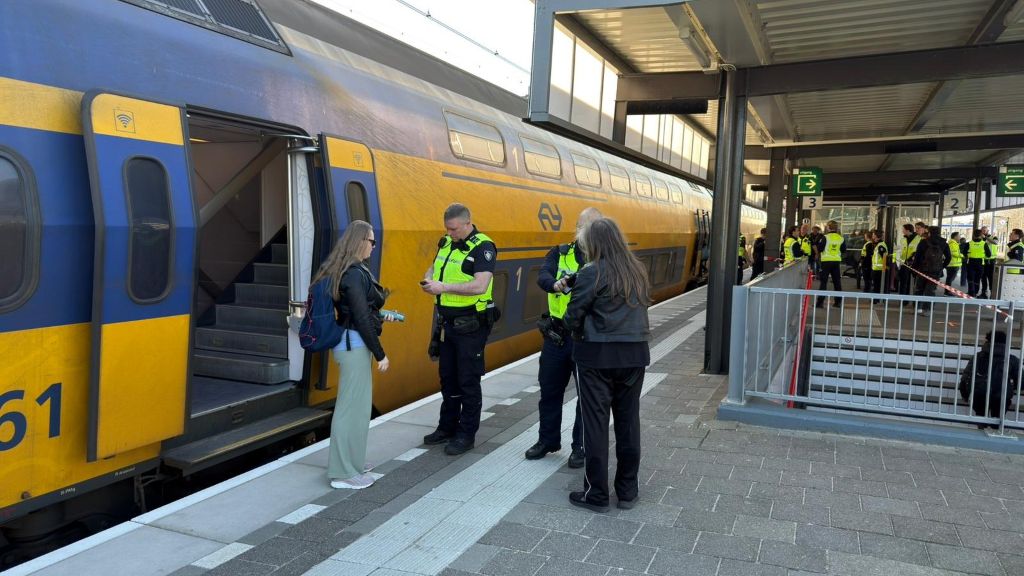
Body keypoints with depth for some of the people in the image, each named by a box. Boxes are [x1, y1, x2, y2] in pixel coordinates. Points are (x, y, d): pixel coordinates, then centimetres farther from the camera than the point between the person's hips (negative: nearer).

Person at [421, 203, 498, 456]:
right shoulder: (445, 243, 8)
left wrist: (444, 287, -27)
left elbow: (480, 286, -26)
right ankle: (447, 428, 30)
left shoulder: (483, 247, -15)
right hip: (447, 322, 8)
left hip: (471, 325, -7)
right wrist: (429, 280, -5)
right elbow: (433, 267, 19)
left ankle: (466, 434, 13)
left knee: (468, 380, 1)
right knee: (448, 377, 16)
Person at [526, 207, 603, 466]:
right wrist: (556, 284, -39)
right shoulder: (559, 254, 3)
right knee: (549, 390, 14)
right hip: (556, 335, 3)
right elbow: (542, 276, -15)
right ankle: (548, 440, 33)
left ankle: (581, 446, 23)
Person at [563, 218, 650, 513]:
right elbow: (643, 305, 13)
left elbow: (573, 317, -8)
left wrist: (578, 334, 11)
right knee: (628, 421, 13)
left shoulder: (592, 273, -11)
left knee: (595, 422, 4)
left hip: (598, 355, -5)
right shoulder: (638, 271, 7)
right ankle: (628, 491, 23)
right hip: (635, 354, 5)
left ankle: (596, 494, 12)